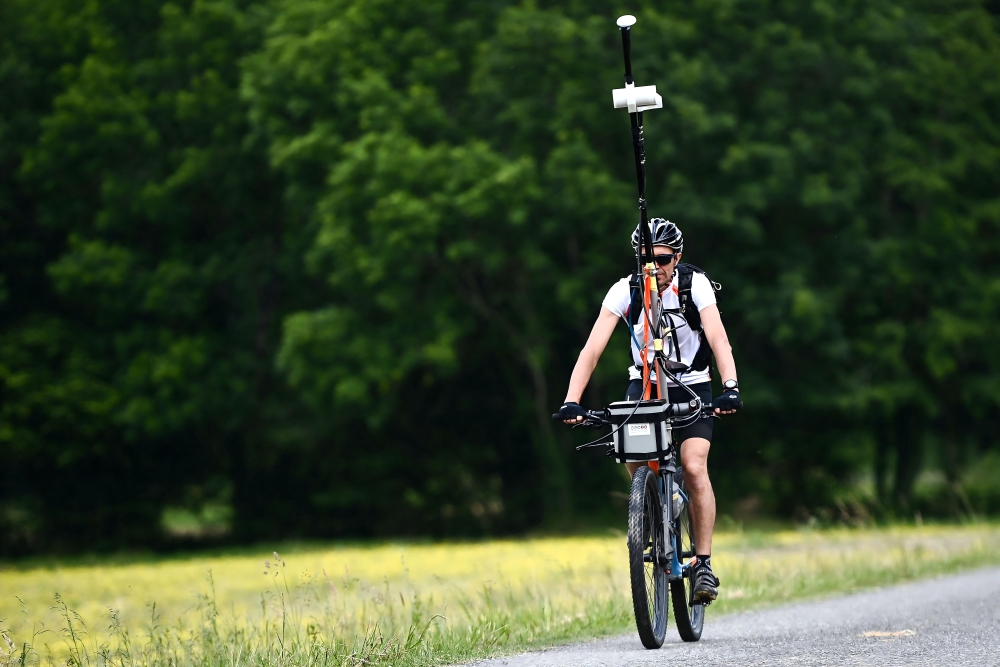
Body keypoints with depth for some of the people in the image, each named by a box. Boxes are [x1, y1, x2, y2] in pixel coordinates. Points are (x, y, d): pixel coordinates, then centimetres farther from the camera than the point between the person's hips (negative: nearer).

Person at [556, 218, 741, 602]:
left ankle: (704, 563, -13)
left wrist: (730, 388, -48)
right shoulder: (624, 291, -16)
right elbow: (592, 348, -23)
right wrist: (571, 401, -36)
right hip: (645, 383, 2)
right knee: (633, 457, -24)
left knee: (694, 467, -21)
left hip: (691, 386, -2)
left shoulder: (695, 285, -19)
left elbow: (718, 339, -31)